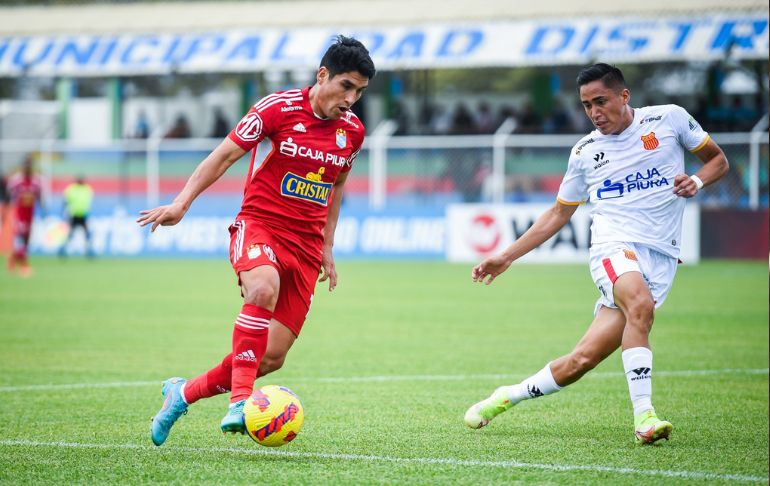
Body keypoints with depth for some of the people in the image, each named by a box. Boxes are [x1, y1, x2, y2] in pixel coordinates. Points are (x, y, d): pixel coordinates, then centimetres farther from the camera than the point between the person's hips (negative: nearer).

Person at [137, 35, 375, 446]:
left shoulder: (352, 131, 6)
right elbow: (224, 155, -4)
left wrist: (327, 248, 22)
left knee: (272, 357, -3)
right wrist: (181, 204, -12)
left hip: (306, 244, 5)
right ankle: (239, 402, -39)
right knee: (264, 288, -40)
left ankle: (184, 393, 19)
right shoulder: (278, 108, -8)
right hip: (259, 225, -5)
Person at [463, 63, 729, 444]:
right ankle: (643, 415, -35)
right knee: (641, 304, -36)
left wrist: (697, 181, -4)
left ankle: (508, 397, 10)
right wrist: (506, 257, 22)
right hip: (613, 246, 0)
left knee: (583, 359, -10)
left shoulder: (668, 119, 8)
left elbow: (718, 159, 19)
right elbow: (559, 214, 25)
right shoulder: (585, 151, 14)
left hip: (661, 258, 0)